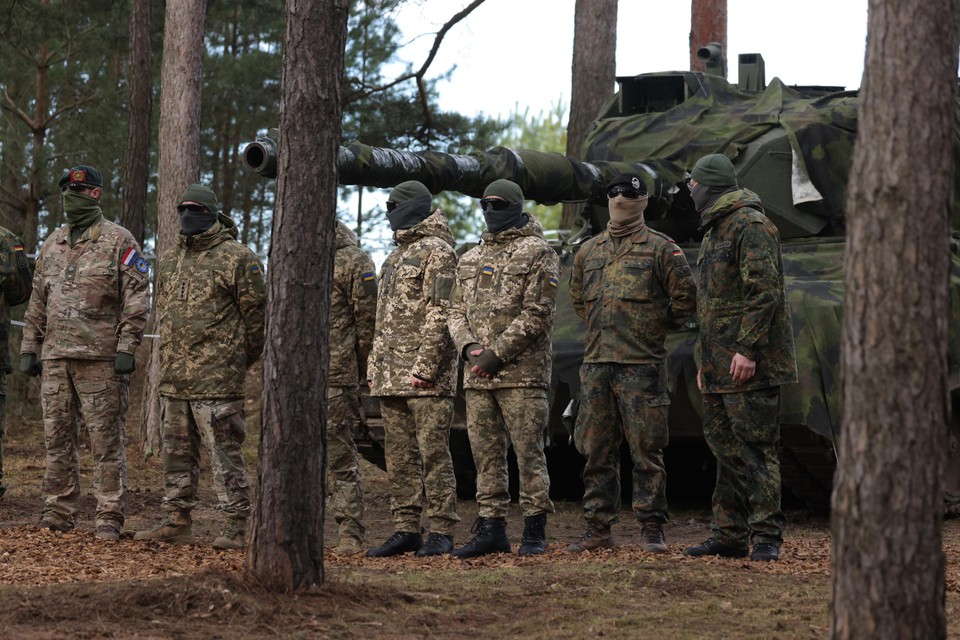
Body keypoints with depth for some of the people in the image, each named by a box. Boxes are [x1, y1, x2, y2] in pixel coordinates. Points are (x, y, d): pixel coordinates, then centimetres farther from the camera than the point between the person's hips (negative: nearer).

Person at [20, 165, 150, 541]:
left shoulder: (118, 241, -2)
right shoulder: (52, 245, 17)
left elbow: (137, 297, -6)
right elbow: (38, 302, 22)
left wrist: (126, 348, -13)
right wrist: (29, 347, 15)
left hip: (100, 358, -6)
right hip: (55, 357, 6)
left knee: (105, 439, -5)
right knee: (57, 437, 7)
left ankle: (109, 517, -2)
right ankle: (58, 512, 14)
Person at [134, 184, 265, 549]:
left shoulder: (236, 259, -7)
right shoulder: (169, 261, 16)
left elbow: (256, 314, -5)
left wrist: (240, 361, 2)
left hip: (216, 381, -8)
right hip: (173, 379, 8)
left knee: (225, 454, -7)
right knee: (177, 452, 12)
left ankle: (235, 528, -3)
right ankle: (177, 522, 19)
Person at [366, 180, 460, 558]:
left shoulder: (437, 251, -7)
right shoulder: (397, 255, 21)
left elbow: (440, 314, -15)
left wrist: (425, 367, -21)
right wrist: (376, 368, 18)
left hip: (426, 376, -9)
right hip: (391, 377, 9)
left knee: (433, 452, -6)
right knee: (399, 456, 9)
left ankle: (441, 532, -4)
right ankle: (406, 530, 13)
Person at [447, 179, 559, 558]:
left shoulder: (537, 254, -2)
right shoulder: (470, 259, 19)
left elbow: (536, 314, -11)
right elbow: (457, 311, 17)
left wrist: (497, 354, -15)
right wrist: (469, 347, -4)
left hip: (522, 373, -7)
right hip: (477, 375, 7)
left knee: (528, 452, -4)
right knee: (486, 454, 8)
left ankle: (535, 531, 0)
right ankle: (491, 530, 13)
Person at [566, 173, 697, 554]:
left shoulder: (661, 249, -2)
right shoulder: (588, 251, 14)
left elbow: (685, 297, -2)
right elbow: (577, 297, 28)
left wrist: (657, 327, 2)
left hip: (642, 365, -5)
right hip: (595, 365, 5)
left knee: (647, 451, -3)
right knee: (597, 451, 7)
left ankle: (652, 528, 2)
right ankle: (598, 529, 13)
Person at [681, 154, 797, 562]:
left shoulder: (750, 225, -10)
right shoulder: (713, 232, 22)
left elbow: (764, 291, -19)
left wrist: (747, 349, -23)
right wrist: (704, 361, 23)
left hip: (749, 364, -10)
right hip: (719, 367, 10)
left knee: (756, 447, -9)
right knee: (724, 446, 11)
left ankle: (766, 537, -7)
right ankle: (729, 535, 16)